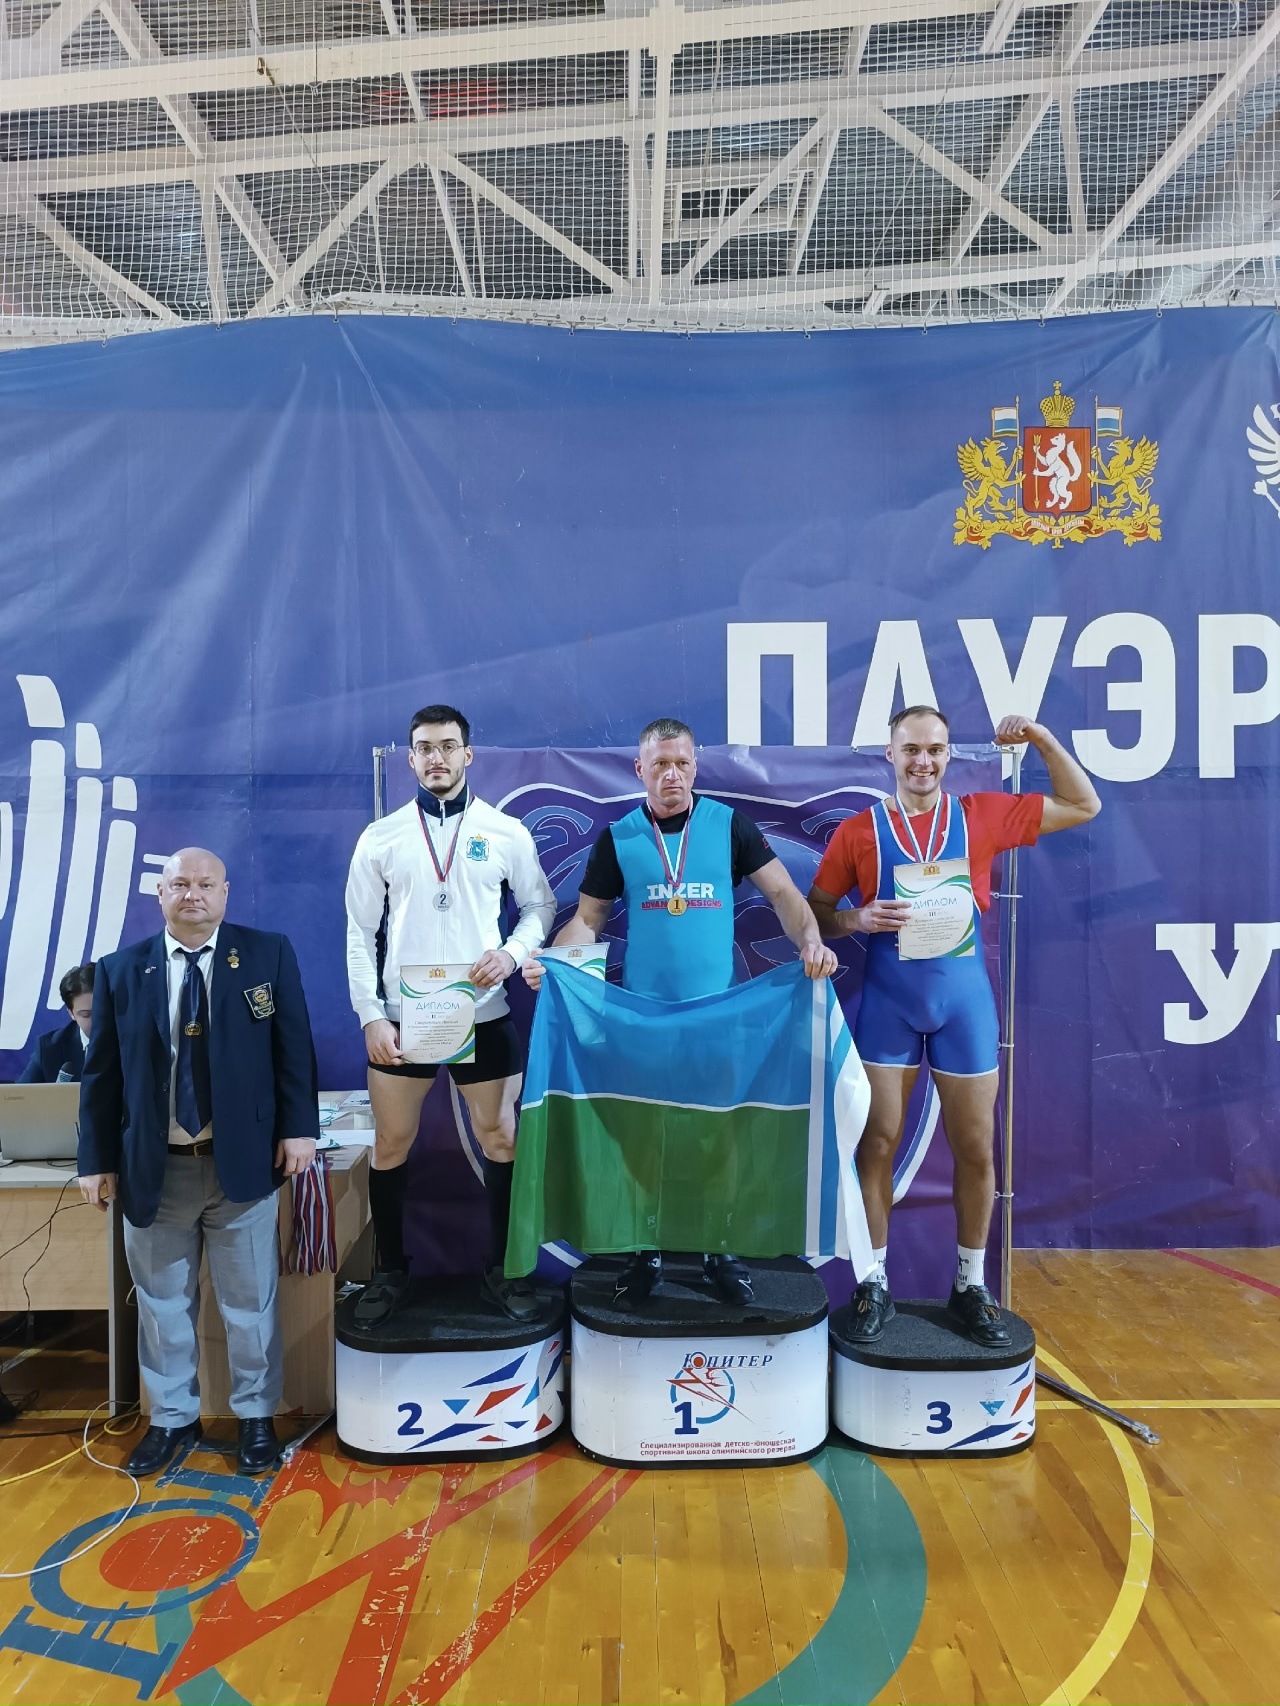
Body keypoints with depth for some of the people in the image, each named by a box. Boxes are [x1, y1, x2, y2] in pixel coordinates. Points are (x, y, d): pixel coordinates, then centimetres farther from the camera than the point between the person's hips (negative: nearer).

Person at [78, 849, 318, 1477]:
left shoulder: (268, 955, -1)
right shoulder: (119, 970, 3)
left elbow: (293, 1048, 0)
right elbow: (100, 1072, 5)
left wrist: (298, 1127, -6)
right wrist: (97, 1159, 3)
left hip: (243, 1161, -1)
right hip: (153, 1168, 2)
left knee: (250, 1301, 11)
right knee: (162, 1304, 15)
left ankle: (256, 1417, 30)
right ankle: (171, 1418, 35)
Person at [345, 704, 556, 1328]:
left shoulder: (506, 831, 1)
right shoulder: (381, 837, 2)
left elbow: (540, 905, 9)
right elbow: (360, 934, 3)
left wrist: (512, 952, -11)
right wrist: (371, 1015, -4)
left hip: (483, 1015, 0)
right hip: (401, 1018, 1)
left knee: (501, 1141, 7)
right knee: (391, 1146, 9)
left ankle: (500, 1272, 25)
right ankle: (390, 1271, 29)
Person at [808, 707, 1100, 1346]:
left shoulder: (982, 815, 2)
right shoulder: (858, 831, -1)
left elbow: (1083, 806, 9)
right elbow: (815, 911, 2)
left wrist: (1042, 738, -1)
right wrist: (859, 918, -17)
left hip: (963, 1000, 1)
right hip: (887, 1003, -1)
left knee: (975, 1148, 7)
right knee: (877, 1143, 3)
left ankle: (970, 1287, 25)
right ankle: (874, 1286, 18)